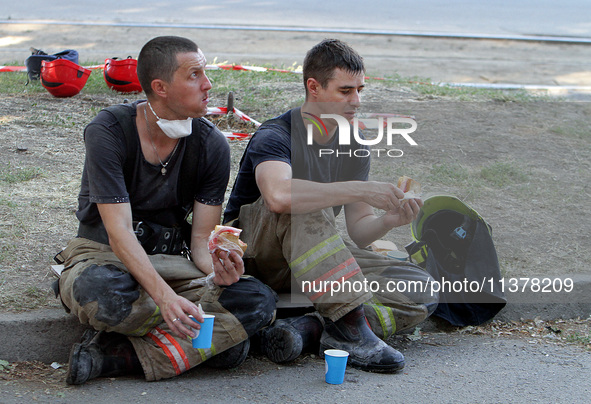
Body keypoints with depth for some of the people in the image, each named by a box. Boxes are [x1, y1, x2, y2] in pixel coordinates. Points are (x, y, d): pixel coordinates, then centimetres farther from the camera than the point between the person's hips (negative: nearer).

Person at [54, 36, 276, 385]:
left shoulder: (212, 144, -4)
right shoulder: (108, 132, -15)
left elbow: (201, 238, -3)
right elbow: (119, 232, -24)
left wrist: (218, 271, -29)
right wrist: (164, 295, -39)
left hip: (171, 261, 4)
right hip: (104, 255, -4)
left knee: (259, 299, -25)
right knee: (99, 290, -43)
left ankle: (115, 355, -28)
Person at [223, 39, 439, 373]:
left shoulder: (354, 146, 5)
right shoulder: (276, 136, -18)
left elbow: (359, 229, 2)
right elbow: (278, 195, -42)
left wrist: (389, 220, -21)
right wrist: (359, 190, -39)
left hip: (316, 262, 6)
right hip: (254, 254, -6)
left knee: (422, 290, -12)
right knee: (301, 202, -38)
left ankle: (311, 329, -30)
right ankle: (350, 324, -39)